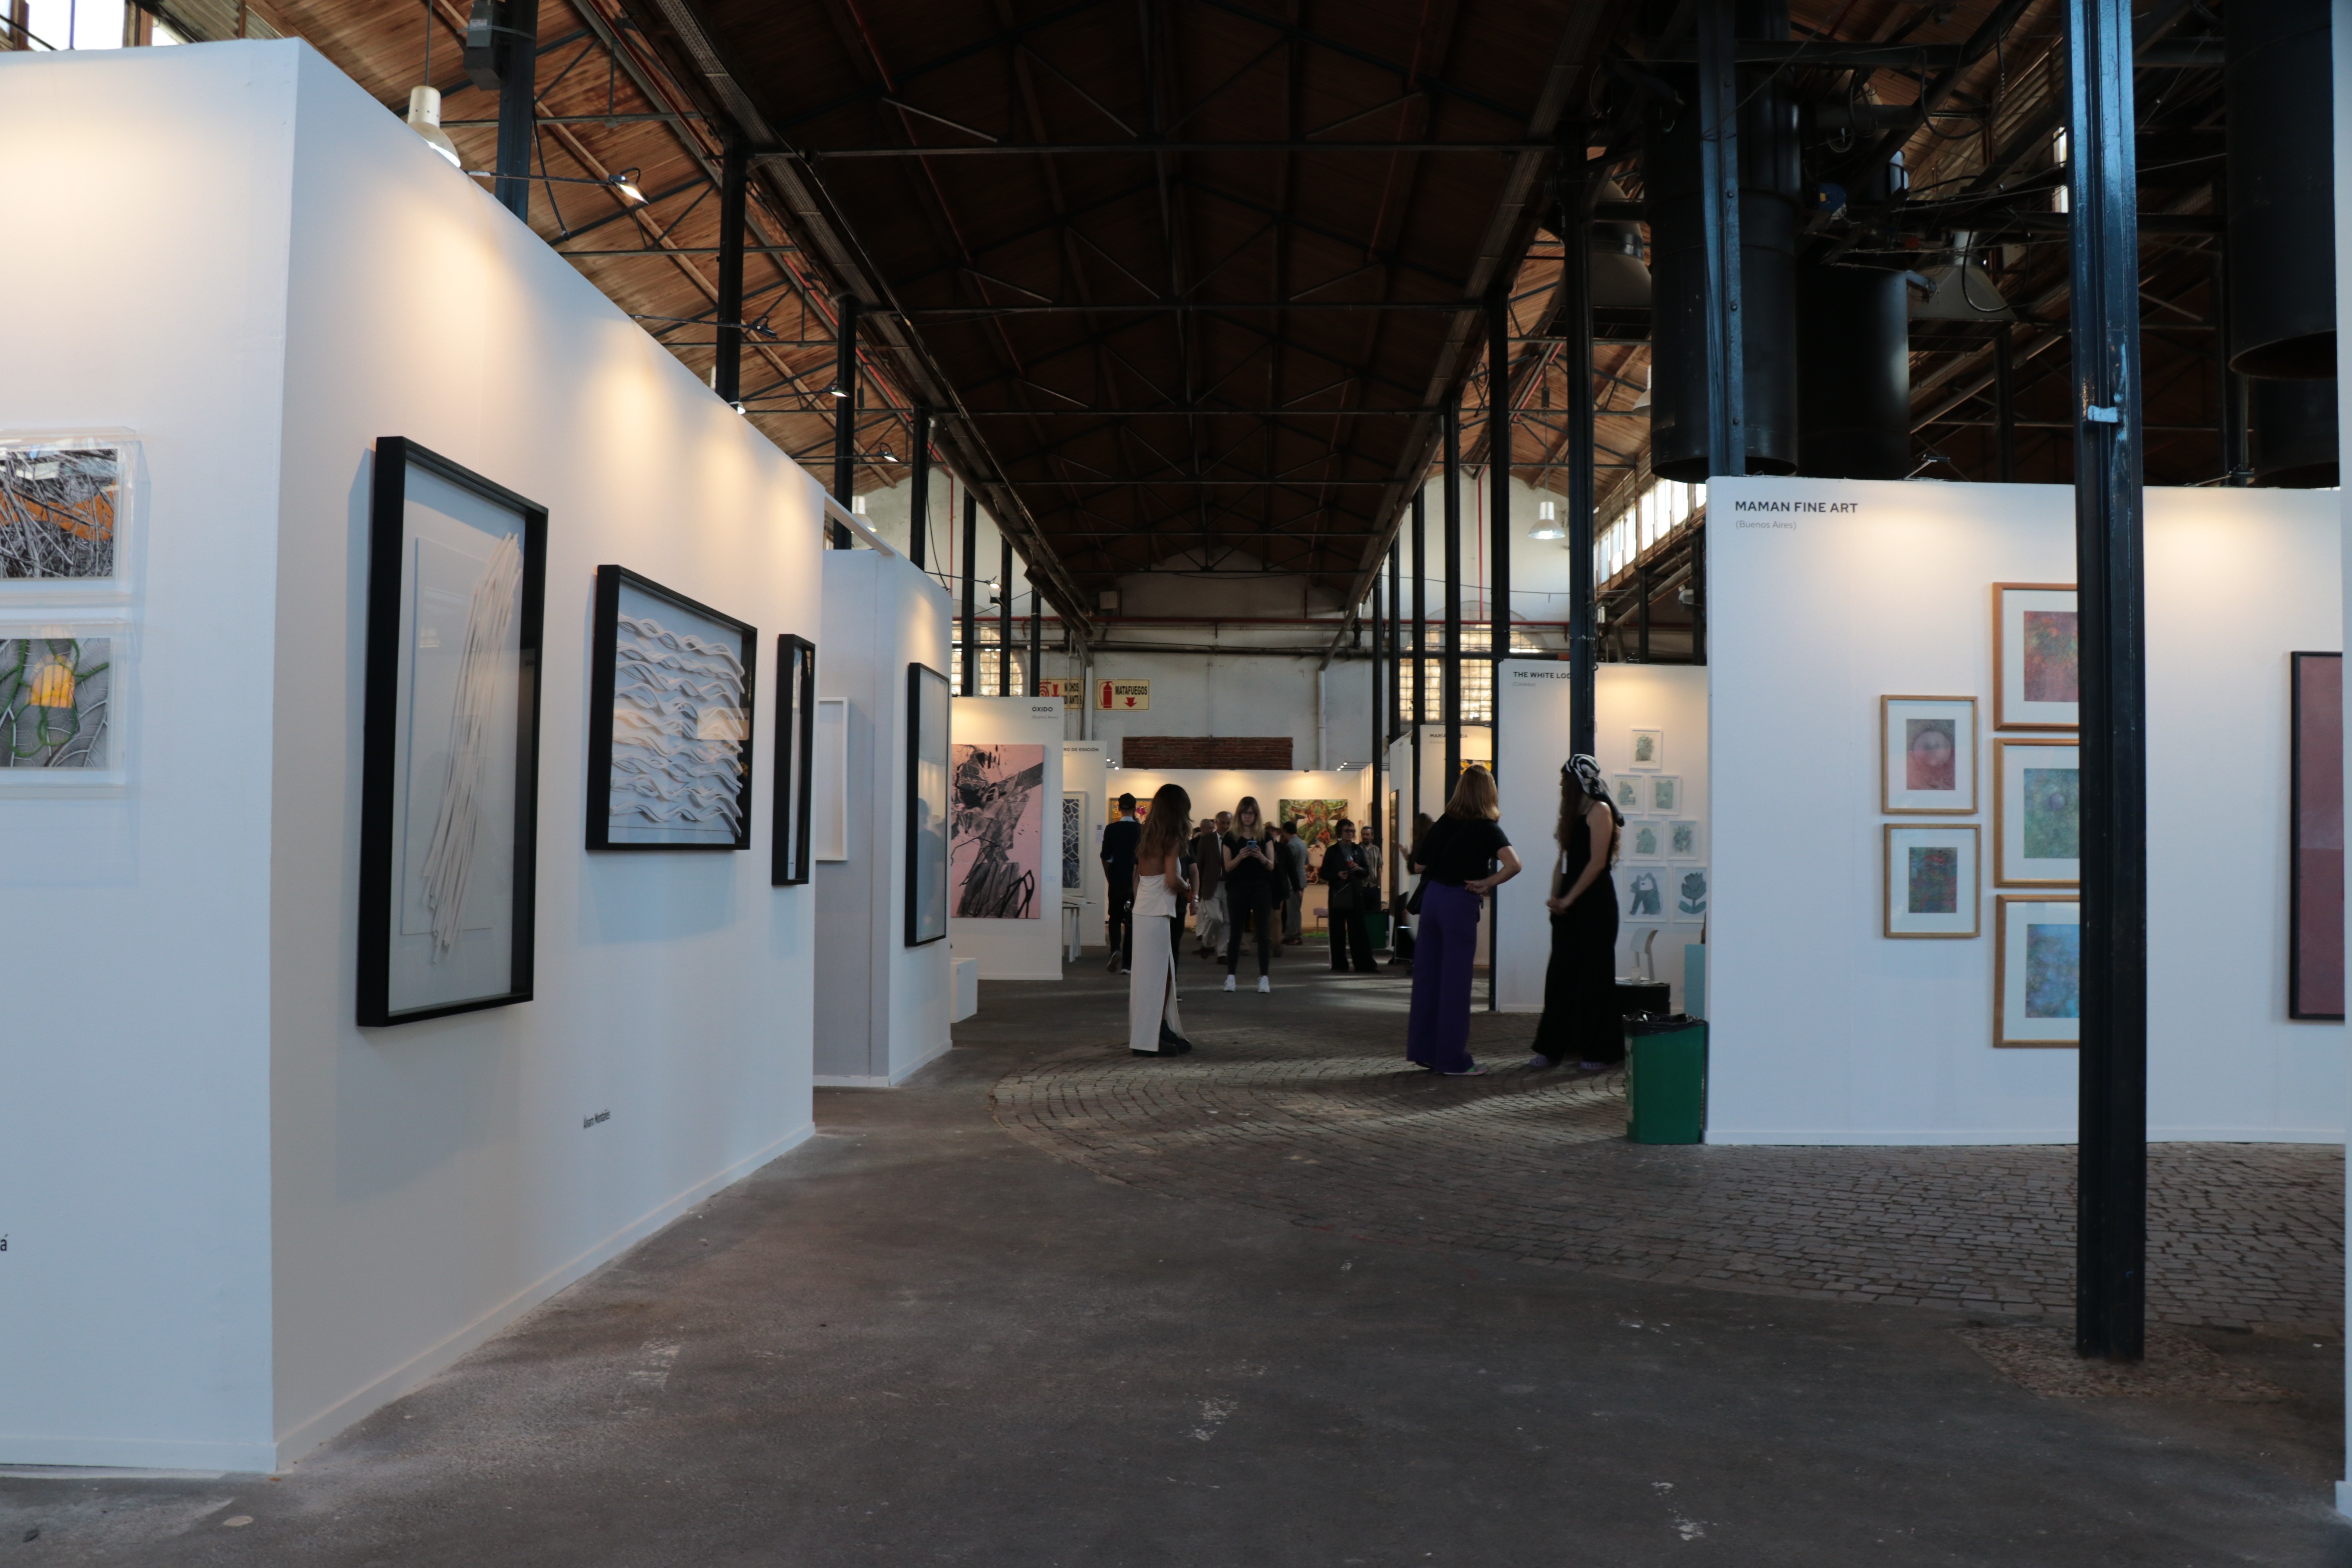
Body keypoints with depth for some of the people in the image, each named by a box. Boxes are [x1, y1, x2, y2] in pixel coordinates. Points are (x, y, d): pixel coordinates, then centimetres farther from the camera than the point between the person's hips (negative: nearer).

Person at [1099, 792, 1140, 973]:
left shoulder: (1111, 829, -5)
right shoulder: (1141, 829, -6)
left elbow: (1105, 857, -4)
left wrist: (1109, 877, 10)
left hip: (1116, 881, 0)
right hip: (1135, 882, 0)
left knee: (1115, 918, 13)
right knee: (1131, 921, 7)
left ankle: (1116, 950, -12)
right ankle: (1126, 963, 6)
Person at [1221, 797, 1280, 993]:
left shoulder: (1265, 836, 6)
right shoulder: (1231, 837, 6)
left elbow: (1272, 866, 3)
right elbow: (1228, 866, 1)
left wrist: (1261, 857, -18)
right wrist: (1240, 857, -18)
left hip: (1261, 887, 0)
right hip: (1237, 887, 0)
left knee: (1263, 933, -3)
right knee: (1235, 932, 2)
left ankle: (1264, 978, -1)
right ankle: (1230, 977, 6)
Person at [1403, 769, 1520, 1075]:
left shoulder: (1445, 822, 7)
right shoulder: (1487, 828, -7)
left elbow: (1419, 865, 9)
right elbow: (1513, 864, -21)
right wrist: (1486, 884, -9)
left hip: (1432, 897, 5)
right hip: (1460, 904, -5)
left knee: (1426, 975, 12)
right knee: (1455, 981, 0)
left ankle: (1423, 1050, 19)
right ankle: (1452, 1060, 4)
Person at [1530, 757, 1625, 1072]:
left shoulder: (1600, 810, -9)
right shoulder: (1574, 813, 17)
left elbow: (1597, 862, -15)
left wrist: (1568, 900, -14)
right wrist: (1556, 898, 1)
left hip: (1595, 903, -8)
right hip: (1569, 905, 8)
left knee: (1594, 975, -2)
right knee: (1560, 974, 7)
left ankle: (1600, 1052, 5)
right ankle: (1552, 1048, 11)